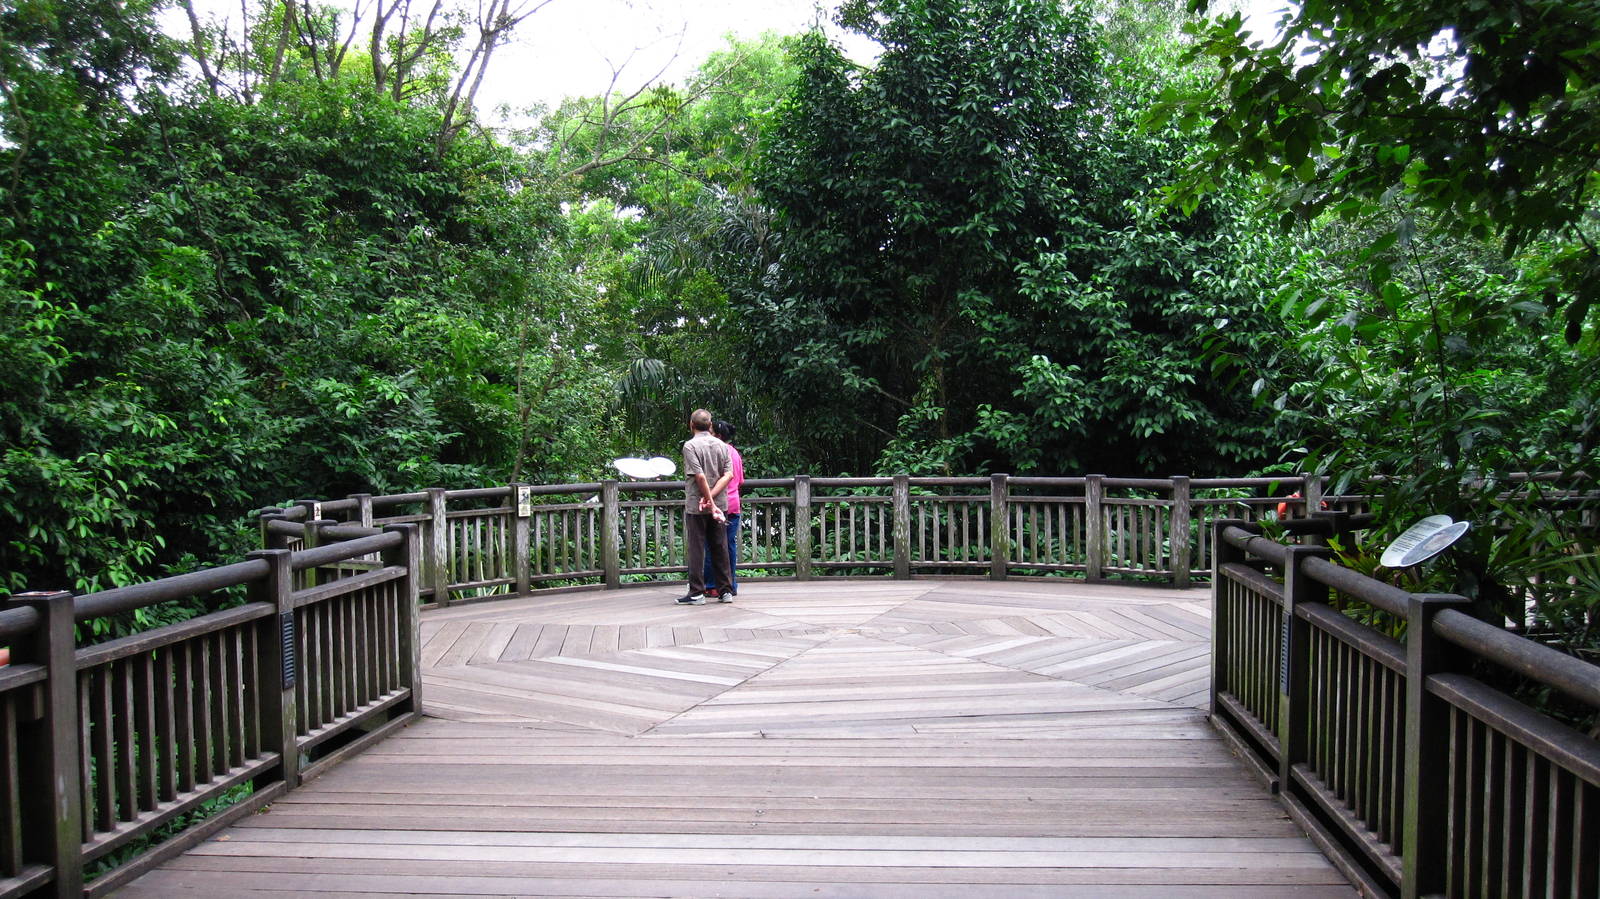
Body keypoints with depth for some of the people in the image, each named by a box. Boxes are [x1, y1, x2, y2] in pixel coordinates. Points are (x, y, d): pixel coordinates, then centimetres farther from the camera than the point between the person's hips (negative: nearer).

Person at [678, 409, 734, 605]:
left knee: (696, 548, 1)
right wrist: (711, 496, -10)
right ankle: (726, 590, 14)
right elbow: (728, 474, -3)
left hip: (696, 506, -5)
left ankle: (696, 593, 2)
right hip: (720, 504, 5)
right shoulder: (722, 445, 7)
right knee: (720, 548, 11)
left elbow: (700, 476, -18)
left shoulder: (691, 445, -9)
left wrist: (710, 501, -14)